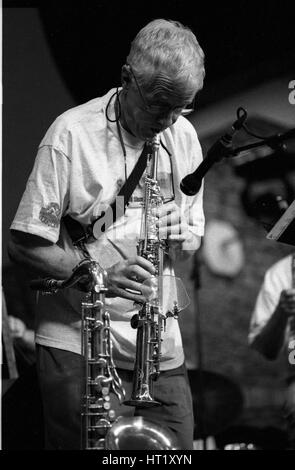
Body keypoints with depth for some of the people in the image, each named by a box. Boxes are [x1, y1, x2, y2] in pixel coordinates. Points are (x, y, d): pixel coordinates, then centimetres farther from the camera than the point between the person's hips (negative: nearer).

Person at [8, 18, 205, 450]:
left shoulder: (183, 136, 8)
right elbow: (24, 245, -9)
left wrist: (181, 235, -6)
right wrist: (99, 276, -23)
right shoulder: (72, 134, -9)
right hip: (80, 342, -5)